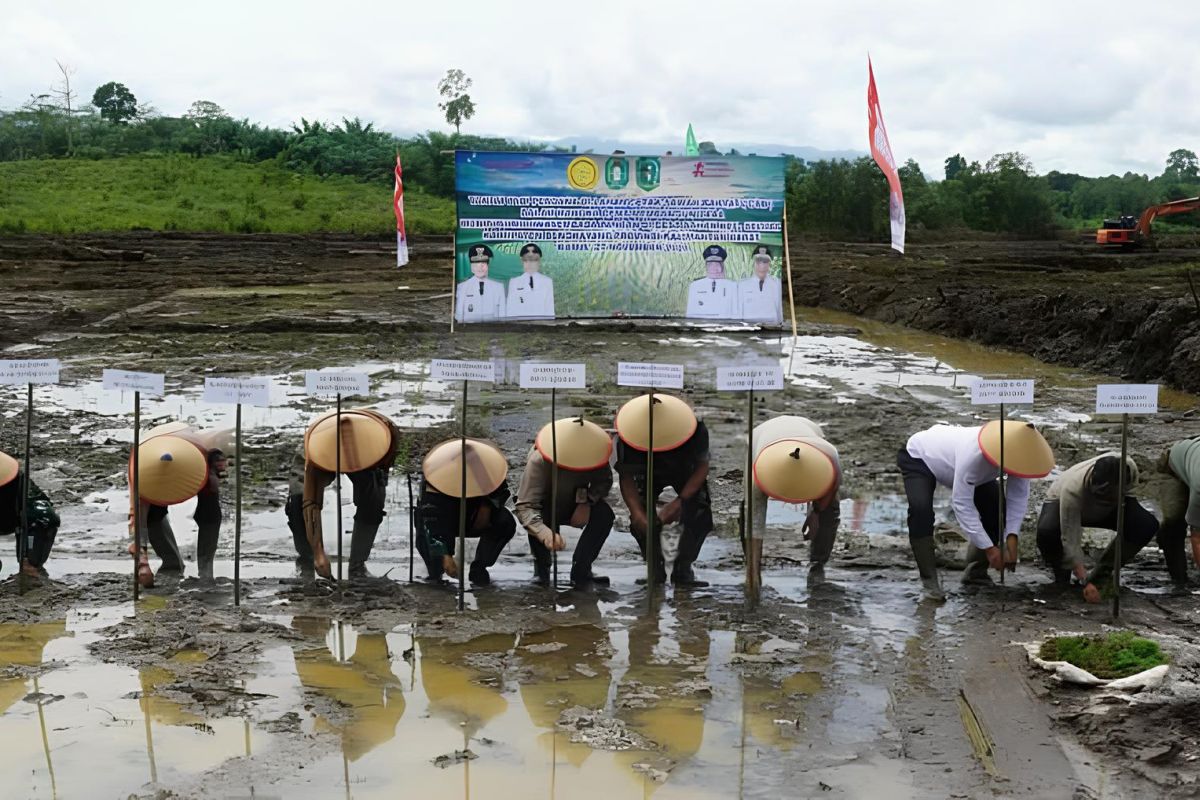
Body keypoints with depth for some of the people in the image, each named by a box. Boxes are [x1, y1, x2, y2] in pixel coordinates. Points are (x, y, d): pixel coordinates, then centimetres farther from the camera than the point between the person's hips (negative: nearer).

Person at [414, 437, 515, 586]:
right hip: (443, 521, -3)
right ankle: (435, 572, -6)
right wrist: (444, 555, -47)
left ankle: (478, 568, -12)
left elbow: (502, 491, -5)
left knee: (506, 523, -27)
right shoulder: (436, 474, -35)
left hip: (474, 518, 3)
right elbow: (431, 520, -38)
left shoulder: (488, 464, -25)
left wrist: (488, 506, -28)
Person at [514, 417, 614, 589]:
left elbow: (604, 482, -11)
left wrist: (586, 501, -33)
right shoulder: (538, 461, -38)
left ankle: (580, 570, -15)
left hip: (576, 507, 3)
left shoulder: (593, 454, -27)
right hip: (545, 508, -3)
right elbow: (524, 506, -44)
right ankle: (541, 567, -11)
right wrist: (545, 533, -63)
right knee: (535, 516, -37)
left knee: (605, 513, -27)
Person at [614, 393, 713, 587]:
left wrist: (681, 501, -34)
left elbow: (702, 468, -23)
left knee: (700, 516, -19)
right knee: (642, 520, -18)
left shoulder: (696, 432, -38)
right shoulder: (627, 437, -35)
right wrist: (636, 510, -42)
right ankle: (656, 569, -1)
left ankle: (683, 569, -5)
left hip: (686, 472, 0)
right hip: (649, 473, 1)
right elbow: (626, 477, -26)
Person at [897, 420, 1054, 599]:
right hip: (919, 457, -7)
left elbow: (1019, 497, -19)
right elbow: (961, 503, -40)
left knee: (997, 507, -7)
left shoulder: (1017, 451, -27)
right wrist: (989, 548, -37)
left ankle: (976, 572, 7)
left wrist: (1012, 538, -30)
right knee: (921, 509, -32)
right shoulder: (972, 454, -46)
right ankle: (929, 580, -22)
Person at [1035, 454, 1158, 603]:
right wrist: (1085, 582, -42)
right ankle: (1061, 581, -5)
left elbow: (1128, 495, -8)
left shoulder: (1129, 468, -34)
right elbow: (1071, 540, -38)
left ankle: (1100, 576, -6)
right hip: (1060, 503, -4)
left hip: (1105, 511, 4)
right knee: (1046, 531, -38)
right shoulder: (1072, 490, -43)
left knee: (1148, 525, -22)